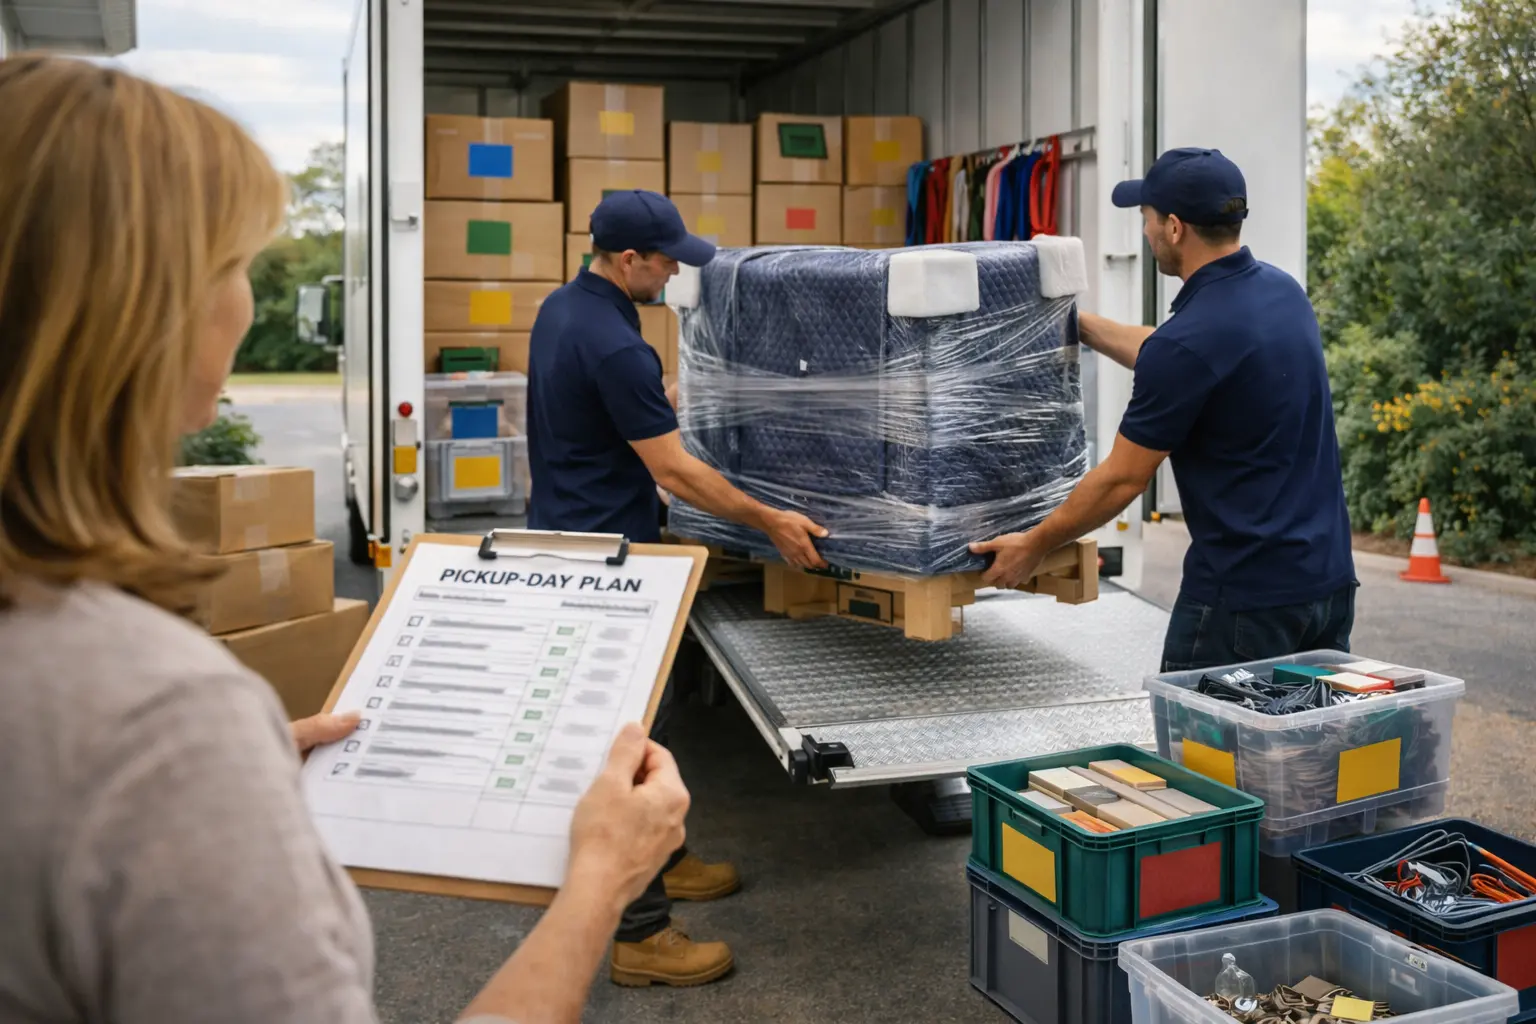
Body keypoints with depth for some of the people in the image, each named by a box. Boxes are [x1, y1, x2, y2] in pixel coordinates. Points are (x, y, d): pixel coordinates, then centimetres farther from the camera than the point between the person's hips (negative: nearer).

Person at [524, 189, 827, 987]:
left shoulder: (560, 308, 8)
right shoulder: (612, 344, -23)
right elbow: (674, 471, -21)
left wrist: (674, 398, 38)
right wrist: (770, 522, -13)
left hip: (564, 539, 10)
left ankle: (662, 857, 36)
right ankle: (641, 934, 2)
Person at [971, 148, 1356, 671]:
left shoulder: (1188, 341, -21)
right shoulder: (1282, 290, 6)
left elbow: (1123, 478, -12)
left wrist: (1034, 545, 2)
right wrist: (1080, 323, 30)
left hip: (1246, 595, -8)